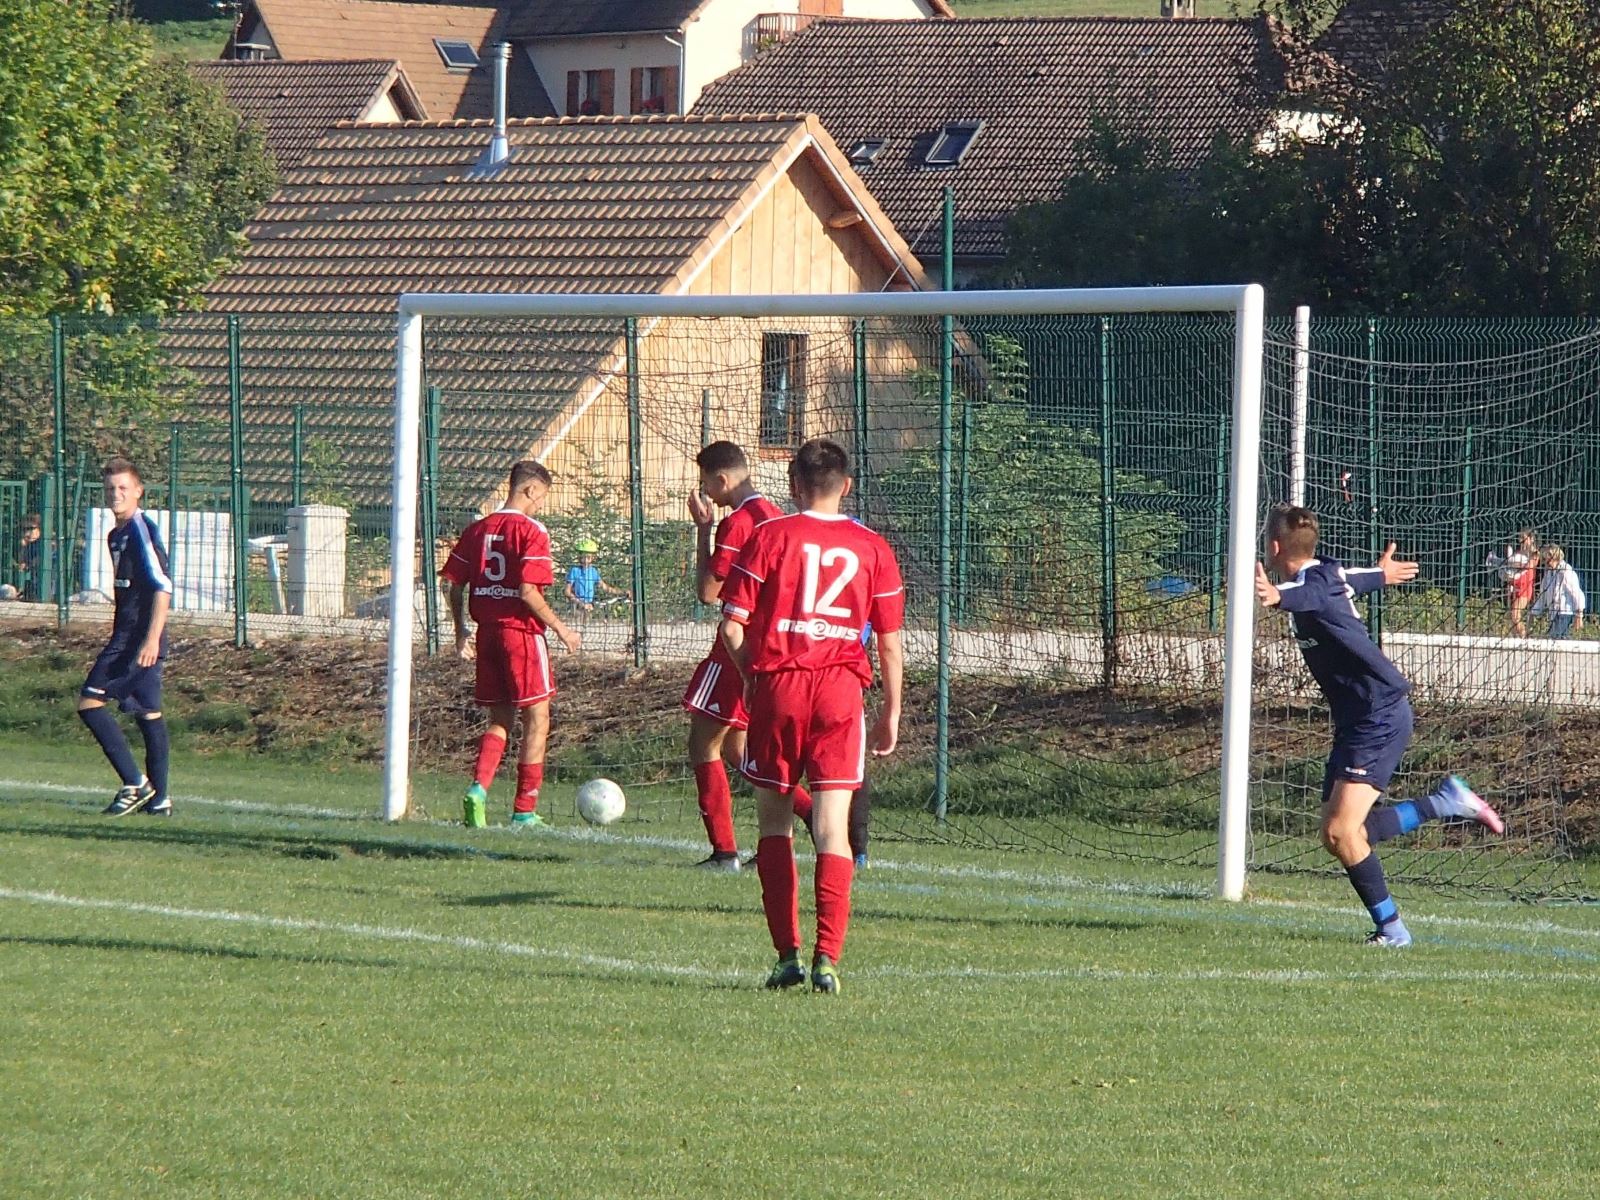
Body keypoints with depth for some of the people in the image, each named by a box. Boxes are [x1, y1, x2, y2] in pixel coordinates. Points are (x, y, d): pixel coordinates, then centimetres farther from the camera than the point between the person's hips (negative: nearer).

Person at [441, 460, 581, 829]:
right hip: (523, 632, -6)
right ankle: (524, 812, 3)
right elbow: (528, 591, -19)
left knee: (500, 719, 16)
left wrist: (461, 632, 17)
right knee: (537, 719, 3)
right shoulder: (532, 532, -11)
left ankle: (478, 788, -6)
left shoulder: (477, 530, 7)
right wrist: (560, 629, -10)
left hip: (487, 632, 6)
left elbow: (455, 585, 7)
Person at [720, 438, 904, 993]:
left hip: (777, 686, -1)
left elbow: (732, 625, -3)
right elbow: (890, 644, 7)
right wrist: (892, 713, 17)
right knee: (832, 827, -1)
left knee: (774, 822, 12)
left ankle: (787, 954, 8)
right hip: (842, 692, 1)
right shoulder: (872, 548, 6)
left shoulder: (769, 537, 0)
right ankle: (826, 957, -12)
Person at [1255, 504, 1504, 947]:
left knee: (1343, 831, -15)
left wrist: (1279, 597, -69)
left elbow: (1309, 595, -46)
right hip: (1356, 722, 10)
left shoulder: (1315, 583, -19)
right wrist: (1382, 575, 57)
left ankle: (1390, 928, -7)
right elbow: (1354, 578, 33)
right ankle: (1447, 802, 17)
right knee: (1338, 835, 5)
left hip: (1379, 718, -10)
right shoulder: (1327, 573, 9)